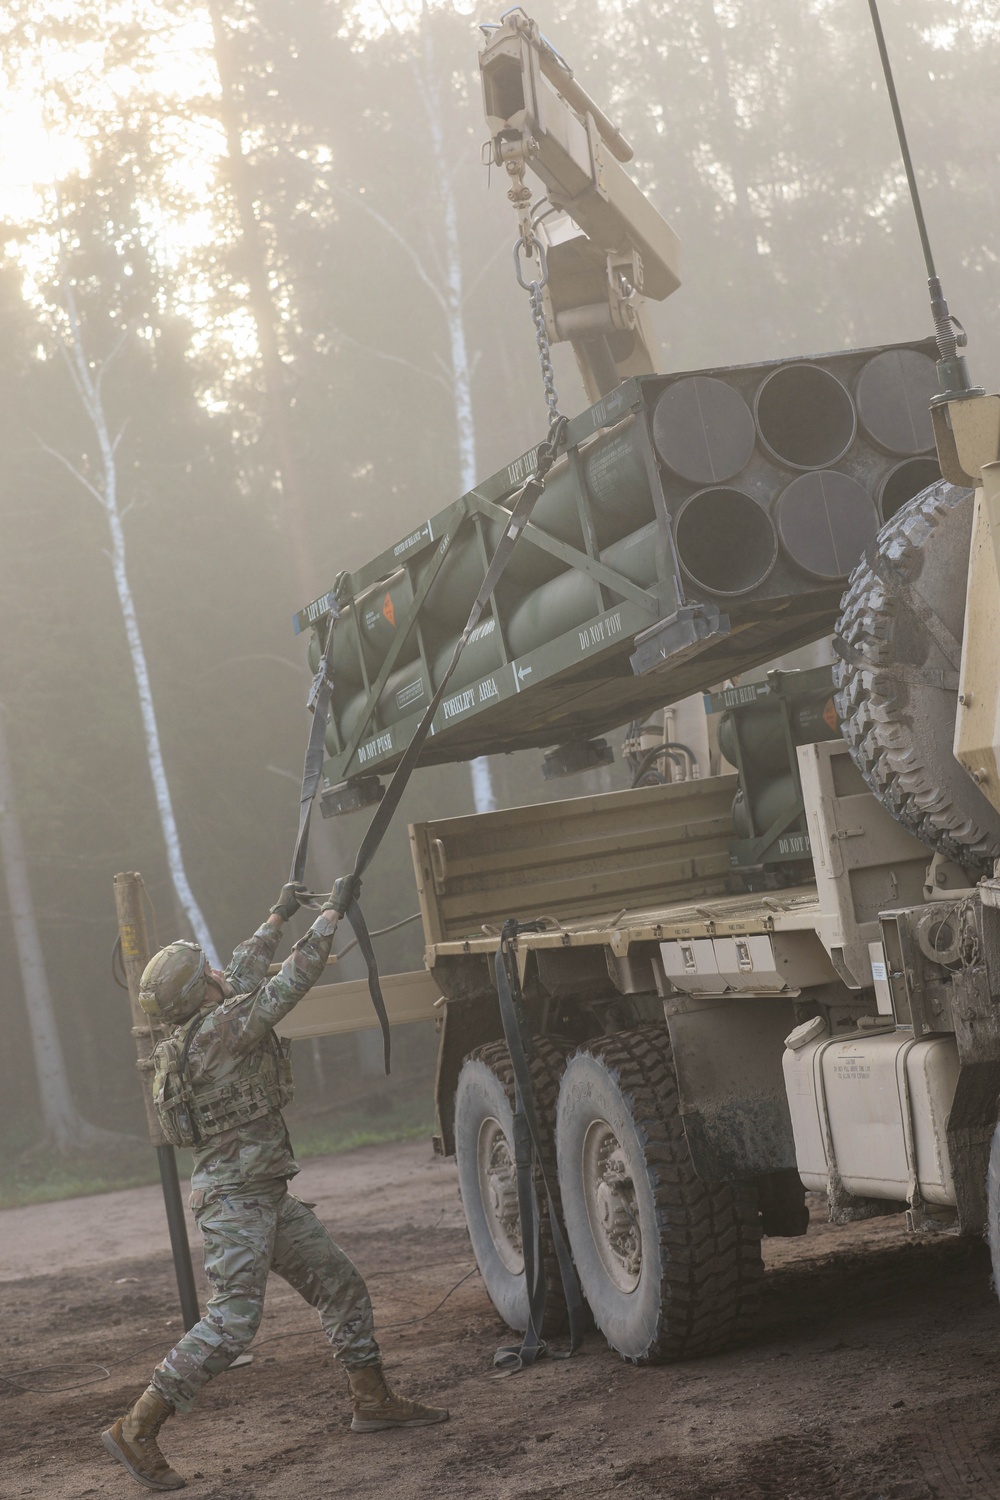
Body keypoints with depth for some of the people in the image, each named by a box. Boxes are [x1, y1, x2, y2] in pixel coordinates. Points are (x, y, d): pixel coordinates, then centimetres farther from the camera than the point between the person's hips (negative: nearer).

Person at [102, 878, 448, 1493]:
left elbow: (244, 972, 25)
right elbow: (290, 982, -19)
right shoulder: (216, 1032, -20)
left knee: (341, 1285, 14)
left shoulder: (202, 1025, 7)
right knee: (233, 1322, -14)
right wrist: (334, 912, -10)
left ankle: (372, 1400, 23)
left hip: (267, 1196, 10)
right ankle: (136, 1429, -9)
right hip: (235, 1198, -10)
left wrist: (278, 917, 34)